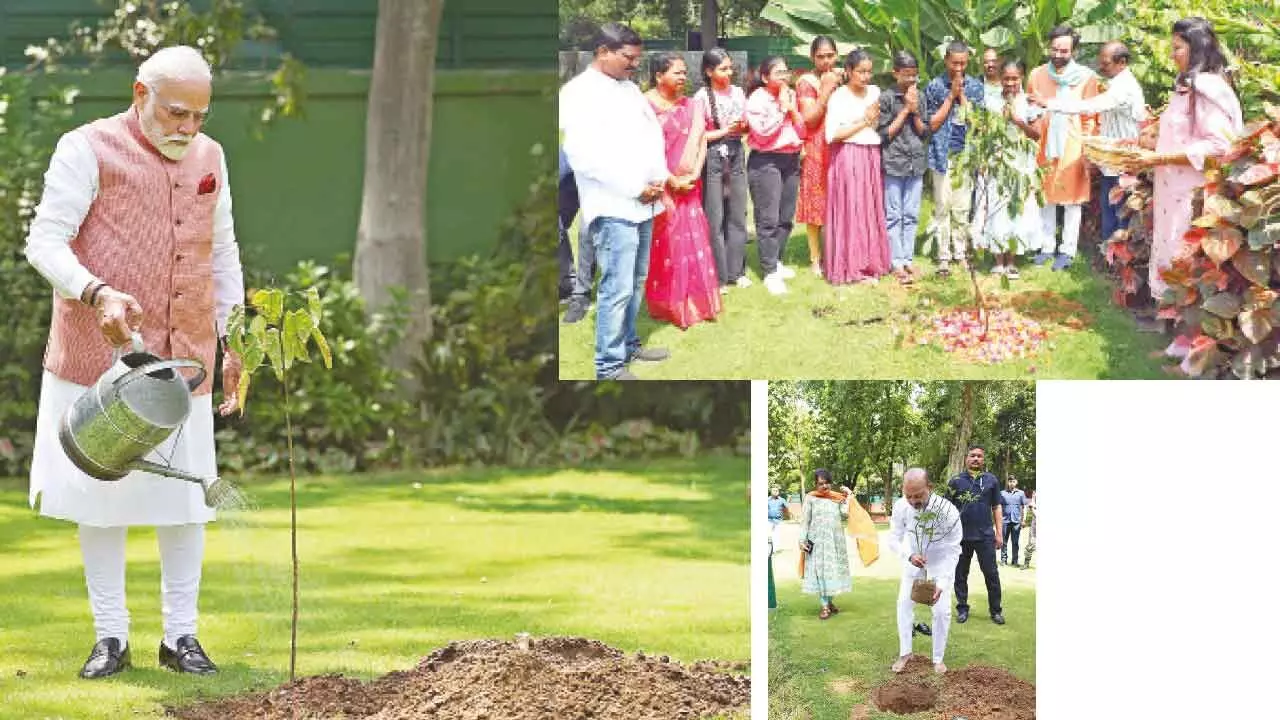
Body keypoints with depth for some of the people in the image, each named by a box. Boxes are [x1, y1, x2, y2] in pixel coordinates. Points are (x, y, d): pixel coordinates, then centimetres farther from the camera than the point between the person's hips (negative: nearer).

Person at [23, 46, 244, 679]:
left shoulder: (209, 158, 12)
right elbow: (46, 241, -12)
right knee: (101, 495, 1)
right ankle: (110, 637, 10)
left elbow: (222, 253, 21)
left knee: (186, 498, 4)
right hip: (99, 359, -4)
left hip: (185, 361, 4)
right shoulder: (89, 150, -6)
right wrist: (97, 293, -28)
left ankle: (181, 635, 13)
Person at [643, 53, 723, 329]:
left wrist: (694, 174, -8)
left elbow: (700, 141, 8)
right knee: (664, 245, -2)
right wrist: (671, 180, -14)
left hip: (688, 186, 5)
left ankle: (695, 303, 12)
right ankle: (667, 305, 6)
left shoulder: (690, 105, 11)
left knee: (694, 242, 5)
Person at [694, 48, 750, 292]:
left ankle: (736, 271, 18)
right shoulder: (702, 97, -9)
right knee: (714, 219, -2)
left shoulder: (738, 92, 5)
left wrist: (742, 127, -7)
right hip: (712, 156, -5)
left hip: (735, 154, 5)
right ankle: (717, 276, 3)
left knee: (737, 215, 9)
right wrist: (724, 131, -16)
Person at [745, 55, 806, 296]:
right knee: (768, 219, -8)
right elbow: (764, 134, -17)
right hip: (766, 161, -7)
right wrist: (781, 109, -12)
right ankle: (770, 273, -8)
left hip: (791, 160, 7)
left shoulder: (791, 96, 12)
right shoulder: (757, 99, -8)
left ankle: (777, 261, 24)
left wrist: (793, 109, -4)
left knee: (786, 217, 10)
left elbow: (802, 131, 10)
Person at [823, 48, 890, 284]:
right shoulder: (839, 97, -6)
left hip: (872, 156, 5)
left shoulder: (875, 92, 10)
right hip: (848, 157, -5)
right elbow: (832, 134, -13)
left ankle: (870, 262, 13)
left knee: (871, 210, 6)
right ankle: (852, 267, 0)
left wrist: (876, 119, -3)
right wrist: (863, 122, -10)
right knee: (850, 211, -4)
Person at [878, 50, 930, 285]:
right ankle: (897, 263, 0)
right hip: (893, 163, -5)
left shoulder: (920, 97, 8)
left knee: (911, 215, 8)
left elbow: (925, 133, 10)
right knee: (894, 216, -2)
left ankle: (908, 258, 15)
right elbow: (884, 134, -7)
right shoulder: (886, 98, -6)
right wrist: (905, 110, -10)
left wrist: (915, 112, -6)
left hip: (916, 163, 5)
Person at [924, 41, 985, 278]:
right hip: (942, 154, -2)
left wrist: (962, 95, -7)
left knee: (963, 208, 4)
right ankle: (943, 257, 0)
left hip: (966, 153, 2)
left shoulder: (975, 87, 5)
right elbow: (933, 124, -4)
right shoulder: (934, 87, 0)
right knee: (943, 207, -3)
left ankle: (960, 253, 13)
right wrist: (951, 96, -8)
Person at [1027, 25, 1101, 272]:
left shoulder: (1086, 77, -6)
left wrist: (1086, 148, -5)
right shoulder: (1037, 75, 4)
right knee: (1045, 197, 9)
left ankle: (1067, 251, 8)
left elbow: (1090, 119, -2)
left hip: (1072, 147, -3)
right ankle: (1047, 246, 19)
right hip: (1044, 146, 3)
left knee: (1072, 198, 2)